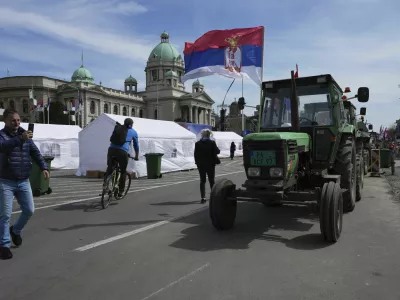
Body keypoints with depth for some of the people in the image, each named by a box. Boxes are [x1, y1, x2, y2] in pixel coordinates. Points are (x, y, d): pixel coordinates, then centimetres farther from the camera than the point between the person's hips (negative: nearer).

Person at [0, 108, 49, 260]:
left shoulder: (25, 136, 9)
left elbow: (35, 152, 2)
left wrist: (43, 167, -13)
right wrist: (20, 139, -44)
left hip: (24, 181, 4)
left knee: (29, 210, 7)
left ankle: (15, 230, 34)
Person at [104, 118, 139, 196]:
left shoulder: (117, 128, 23)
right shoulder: (133, 132, 18)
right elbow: (136, 145, 28)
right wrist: (136, 156, 41)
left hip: (111, 150, 3)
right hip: (122, 152, -2)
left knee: (109, 168, 22)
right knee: (123, 172, 14)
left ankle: (105, 182, 1)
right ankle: (120, 191, 18)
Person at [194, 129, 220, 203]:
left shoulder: (197, 144, -2)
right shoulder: (212, 143, -10)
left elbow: (195, 154, -1)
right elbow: (217, 151, -6)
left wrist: (197, 162, 7)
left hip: (201, 164, 2)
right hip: (210, 164, -2)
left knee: (202, 181, 7)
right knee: (212, 180, 12)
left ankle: (203, 197, 1)